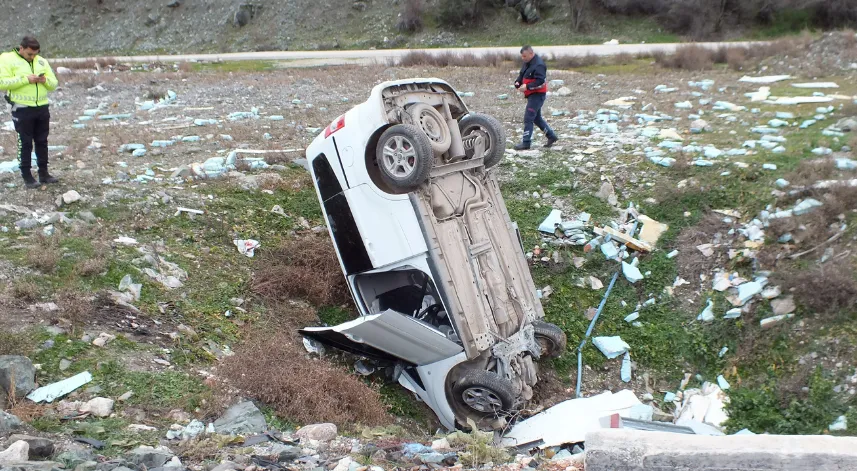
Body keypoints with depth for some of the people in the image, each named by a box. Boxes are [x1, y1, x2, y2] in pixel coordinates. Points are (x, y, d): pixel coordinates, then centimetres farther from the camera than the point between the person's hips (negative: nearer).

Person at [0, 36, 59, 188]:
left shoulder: (41, 61, 9)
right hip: (22, 109, -5)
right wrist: (26, 79, -22)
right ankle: (27, 176, 8)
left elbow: (53, 84, 11)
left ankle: (43, 173, 22)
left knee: (42, 142, 12)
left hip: (42, 108, 5)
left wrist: (45, 80, -12)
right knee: (25, 143, 1)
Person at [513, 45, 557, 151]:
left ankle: (526, 143, -7)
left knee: (528, 118, -11)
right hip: (531, 94, 10)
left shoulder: (538, 65, -19)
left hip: (538, 95, -10)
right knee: (537, 118, 18)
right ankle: (551, 136, 29)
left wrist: (527, 86, -29)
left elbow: (540, 81, -25)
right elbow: (521, 75, 16)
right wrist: (518, 82, -4)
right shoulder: (527, 63, 11)